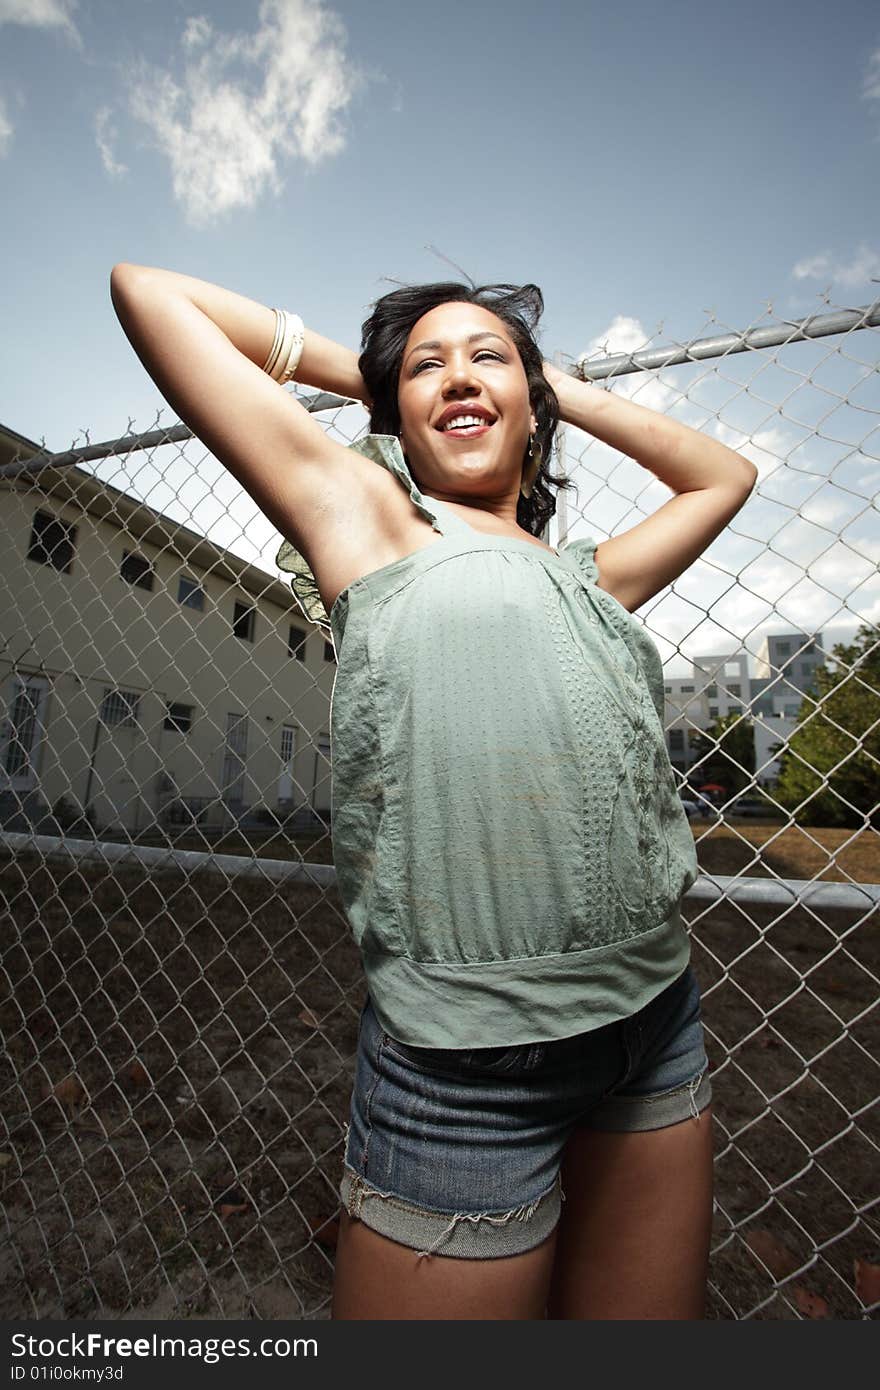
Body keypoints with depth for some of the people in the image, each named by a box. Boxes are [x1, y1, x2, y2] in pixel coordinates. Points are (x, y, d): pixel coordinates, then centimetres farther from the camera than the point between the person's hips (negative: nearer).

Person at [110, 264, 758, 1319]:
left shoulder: (591, 579, 14)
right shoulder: (366, 518, 3)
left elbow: (725, 475, 32)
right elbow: (145, 287, 9)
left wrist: (566, 389, 26)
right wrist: (358, 368, 15)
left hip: (659, 1023, 6)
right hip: (466, 1056, -5)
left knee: (649, 1315, 25)